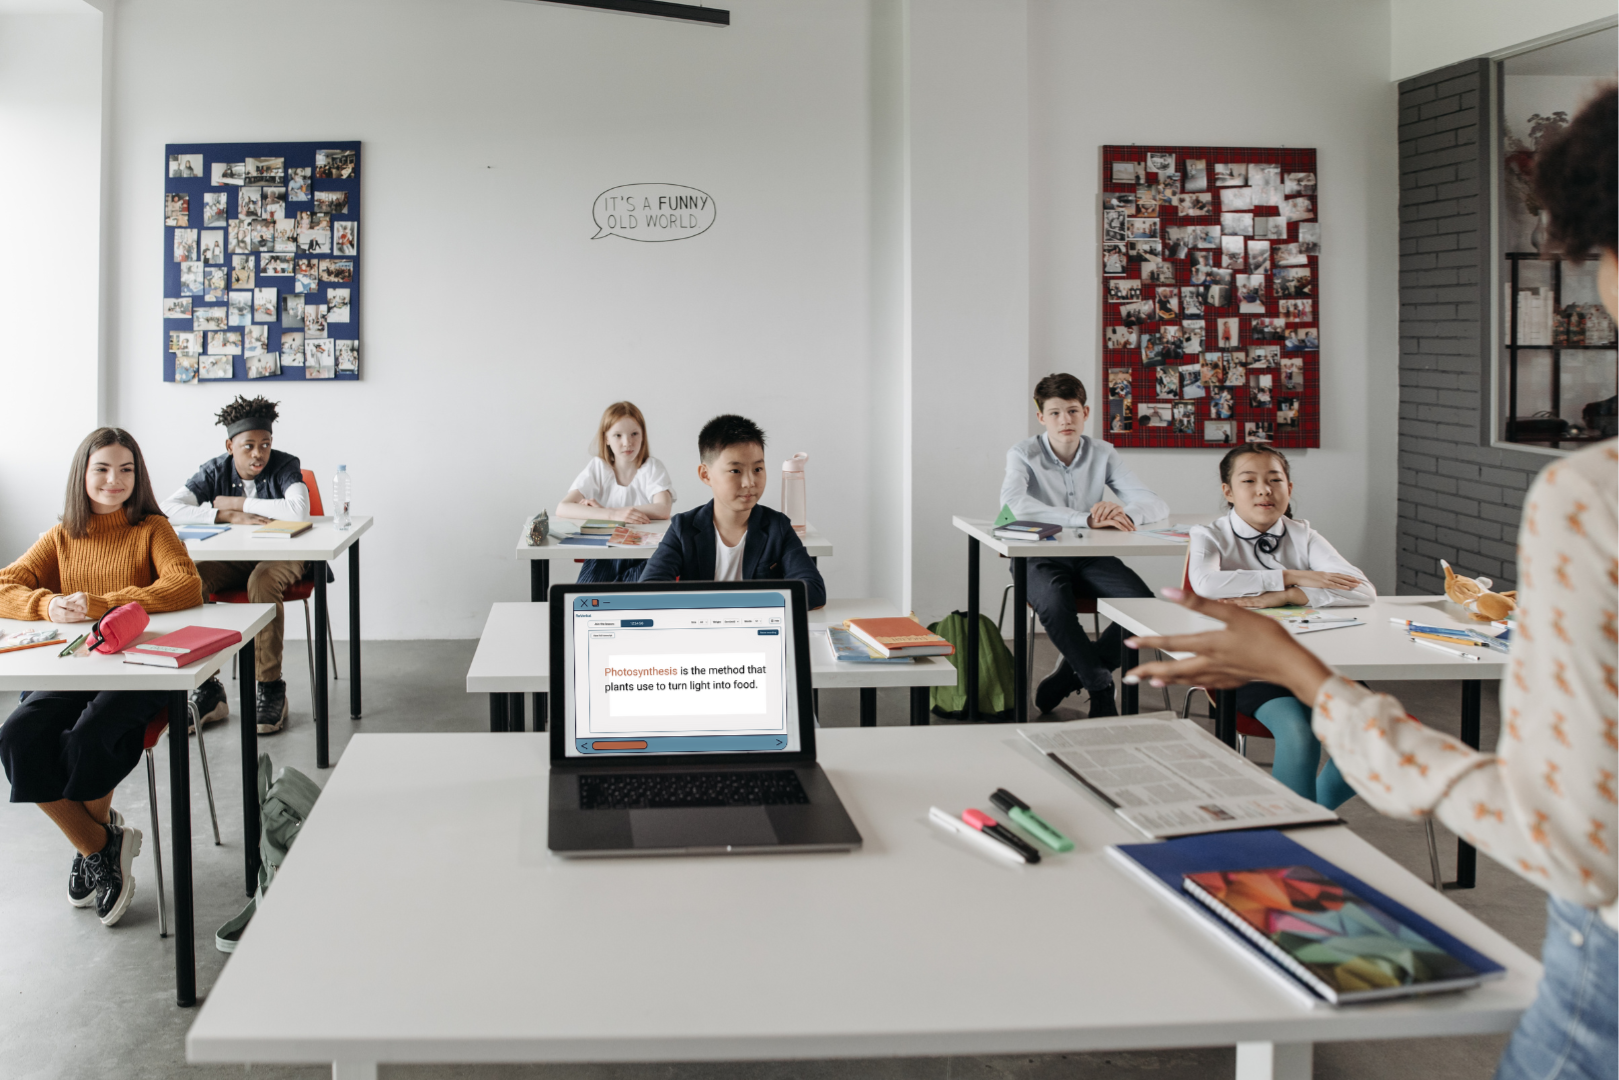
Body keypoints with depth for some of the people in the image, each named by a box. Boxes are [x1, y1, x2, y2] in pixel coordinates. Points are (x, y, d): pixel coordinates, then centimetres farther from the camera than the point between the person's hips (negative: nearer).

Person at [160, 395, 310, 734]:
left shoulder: (284, 466, -11)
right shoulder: (215, 471, -2)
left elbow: (298, 510, -33)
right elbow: (169, 508, -15)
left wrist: (236, 503, -21)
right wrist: (229, 516, -27)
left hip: (280, 556, -3)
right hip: (231, 560, 4)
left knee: (263, 581, -38)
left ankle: (271, 690, -26)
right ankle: (208, 689, -19)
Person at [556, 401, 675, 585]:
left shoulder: (653, 468, 0)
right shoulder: (597, 468, 3)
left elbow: (663, 511, -19)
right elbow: (562, 508, -11)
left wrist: (603, 509, -18)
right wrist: (613, 514, -26)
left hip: (643, 555, -1)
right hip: (603, 553, 1)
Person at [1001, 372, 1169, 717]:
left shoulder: (1102, 454, 4)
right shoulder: (1024, 455, -7)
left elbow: (1156, 506, -4)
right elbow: (1013, 502, -29)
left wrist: (1124, 513, -30)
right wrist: (1086, 519, -36)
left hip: (1090, 558, 4)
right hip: (1040, 557, -3)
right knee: (1054, 604, -37)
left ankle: (1071, 673, -3)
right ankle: (1100, 687, -14)